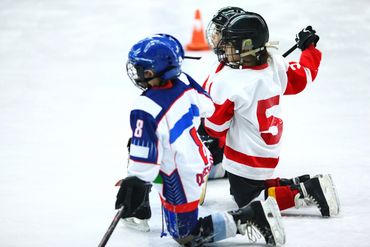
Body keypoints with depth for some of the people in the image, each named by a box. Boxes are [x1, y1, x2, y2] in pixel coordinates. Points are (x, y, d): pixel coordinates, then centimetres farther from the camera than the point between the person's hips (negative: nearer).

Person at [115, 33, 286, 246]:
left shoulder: (145, 111, -33)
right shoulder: (183, 81, -12)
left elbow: (144, 159, -28)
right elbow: (207, 107, 8)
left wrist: (134, 185, -16)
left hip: (181, 180, -9)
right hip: (201, 158, 9)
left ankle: (251, 216, -2)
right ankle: (141, 206, 37)